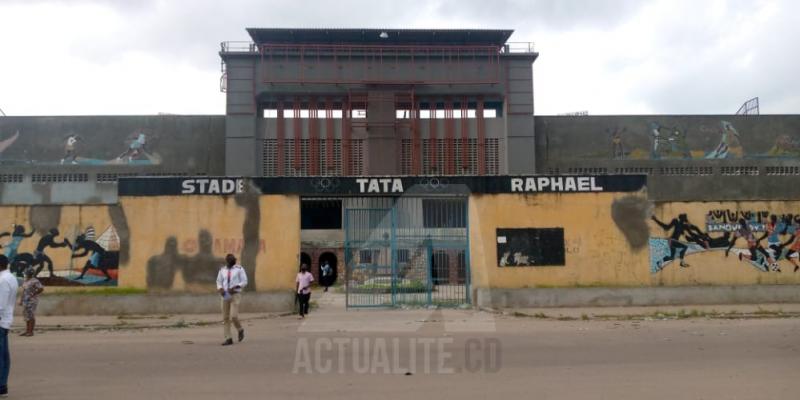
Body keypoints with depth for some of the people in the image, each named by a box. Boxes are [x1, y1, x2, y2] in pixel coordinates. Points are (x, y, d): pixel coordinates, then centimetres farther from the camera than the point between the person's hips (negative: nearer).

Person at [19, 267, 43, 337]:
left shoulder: (35, 281, -15)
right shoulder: (26, 281, 13)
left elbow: (41, 289, -23)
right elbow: (24, 291, 19)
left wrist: (33, 295, -15)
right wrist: (21, 300, 16)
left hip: (32, 301, -9)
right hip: (26, 301, 9)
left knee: (31, 316, -6)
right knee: (26, 316, 10)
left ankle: (31, 332, -1)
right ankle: (27, 331, 16)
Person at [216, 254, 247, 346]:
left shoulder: (239, 268, -6)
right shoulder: (222, 269, 7)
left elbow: (244, 282, -8)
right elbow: (219, 282, 13)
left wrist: (234, 288, -22)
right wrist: (220, 290, -9)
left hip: (236, 295, -5)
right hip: (225, 296, 5)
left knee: (233, 316, -16)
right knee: (225, 318, 0)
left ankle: (240, 330, 15)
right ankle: (228, 339, 7)